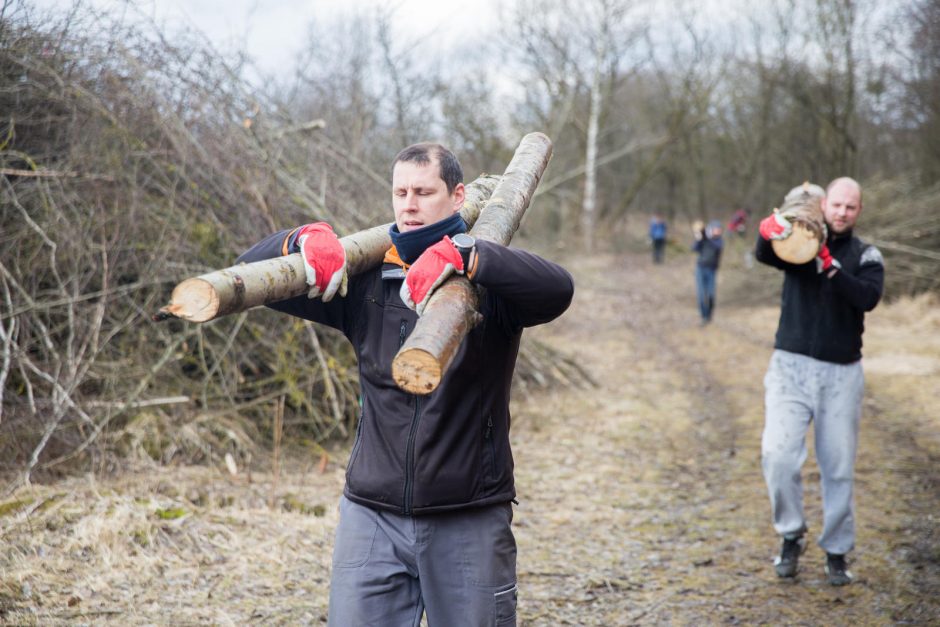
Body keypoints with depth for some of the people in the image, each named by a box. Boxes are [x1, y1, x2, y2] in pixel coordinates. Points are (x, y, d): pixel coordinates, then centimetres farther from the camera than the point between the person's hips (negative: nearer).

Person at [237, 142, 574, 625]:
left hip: (469, 522, -2)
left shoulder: (489, 282, -3)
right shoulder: (364, 282, 6)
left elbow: (557, 289, -24)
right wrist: (302, 239, -17)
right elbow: (251, 271, 5)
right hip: (372, 516, 2)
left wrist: (462, 255, -37)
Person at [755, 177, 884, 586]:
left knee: (838, 467, 6)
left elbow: (868, 298, -14)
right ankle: (791, 536, 5)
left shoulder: (866, 256, 6)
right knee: (778, 454, -15)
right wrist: (768, 233, -42)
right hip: (791, 367, -1)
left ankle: (837, 552, 20)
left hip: (842, 374, 1)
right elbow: (764, 256, -19)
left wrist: (831, 267, -27)